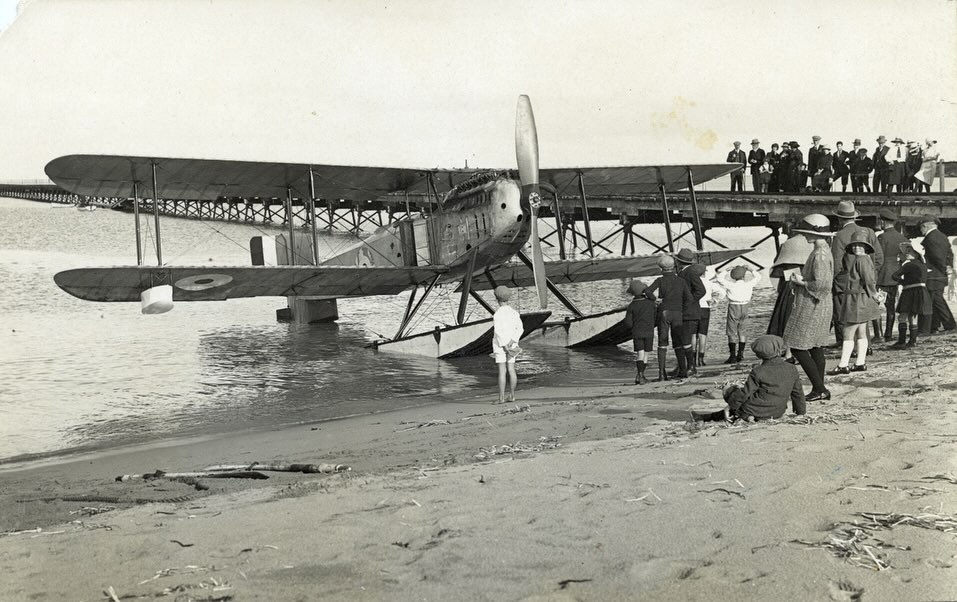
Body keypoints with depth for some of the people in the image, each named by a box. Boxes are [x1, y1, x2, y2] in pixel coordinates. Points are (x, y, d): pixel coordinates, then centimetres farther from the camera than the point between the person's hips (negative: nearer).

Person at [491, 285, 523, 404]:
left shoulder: (498, 314, -14)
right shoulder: (514, 312, 5)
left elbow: (499, 332, -21)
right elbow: (520, 329, -3)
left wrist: (505, 347, -19)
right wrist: (512, 342, -10)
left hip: (500, 345, -6)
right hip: (512, 344, 6)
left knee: (502, 371, -4)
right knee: (511, 370, 10)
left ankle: (501, 397, -3)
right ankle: (512, 395, 12)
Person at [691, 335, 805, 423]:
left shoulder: (758, 372, -16)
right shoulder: (792, 370, 0)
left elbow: (745, 392, -12)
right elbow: (798, 393, 9)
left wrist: (730, 405, 1)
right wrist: (801, 412, 23)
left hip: (755, 412, -6)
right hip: (777, 413, 6)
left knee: (729, 389, 12)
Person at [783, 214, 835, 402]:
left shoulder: (819, 255, -20)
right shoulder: (823, 251, 13)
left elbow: (822, 284, -28)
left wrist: (801, 282, -15)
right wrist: (802, 279, 8)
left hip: (812, 307, -11)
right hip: (820, 306, 11)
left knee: (798, 348, -6)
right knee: (816, 347, 14)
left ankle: (820, 389, -5)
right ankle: (819, 389, 19)